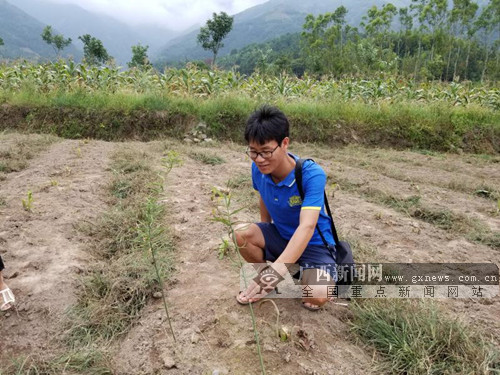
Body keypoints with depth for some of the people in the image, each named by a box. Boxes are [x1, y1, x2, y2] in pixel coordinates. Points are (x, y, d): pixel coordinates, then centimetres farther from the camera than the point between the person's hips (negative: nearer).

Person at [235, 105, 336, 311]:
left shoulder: (312, 175, -31)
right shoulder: (258, 168, -15)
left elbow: (307, 227, -43)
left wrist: (277, 269, -57)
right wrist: (263, 236, 14)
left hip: (314, 243, -4)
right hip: (280, 235, 5)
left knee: (318, 296, -30)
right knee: (241, 234, -23)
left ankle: (301, 276, 9)